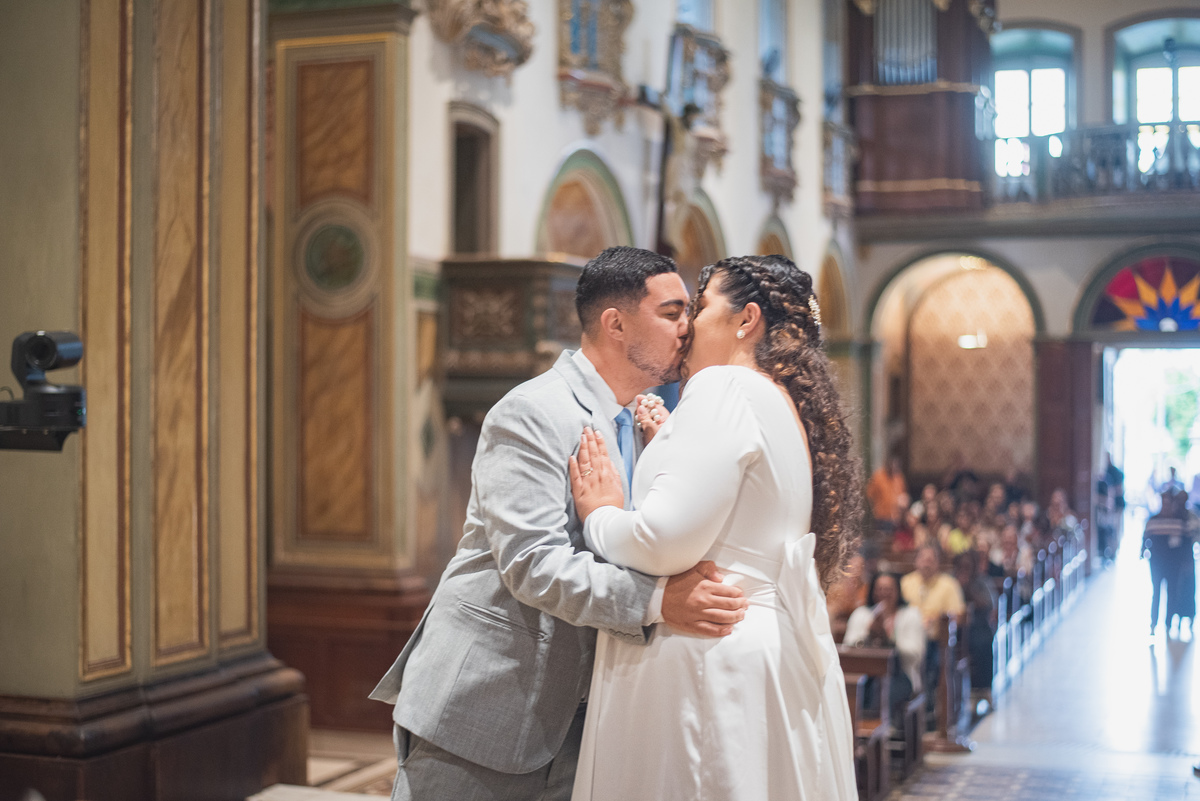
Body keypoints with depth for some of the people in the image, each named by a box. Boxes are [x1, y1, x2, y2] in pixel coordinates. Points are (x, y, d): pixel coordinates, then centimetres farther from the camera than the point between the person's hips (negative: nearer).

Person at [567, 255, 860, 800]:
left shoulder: (726, 388, -11)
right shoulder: (793, 411, 17)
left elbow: (666, 541, -20)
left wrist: (598, 517, -1)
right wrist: (669, 447, 27)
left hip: (705, 651, -10)